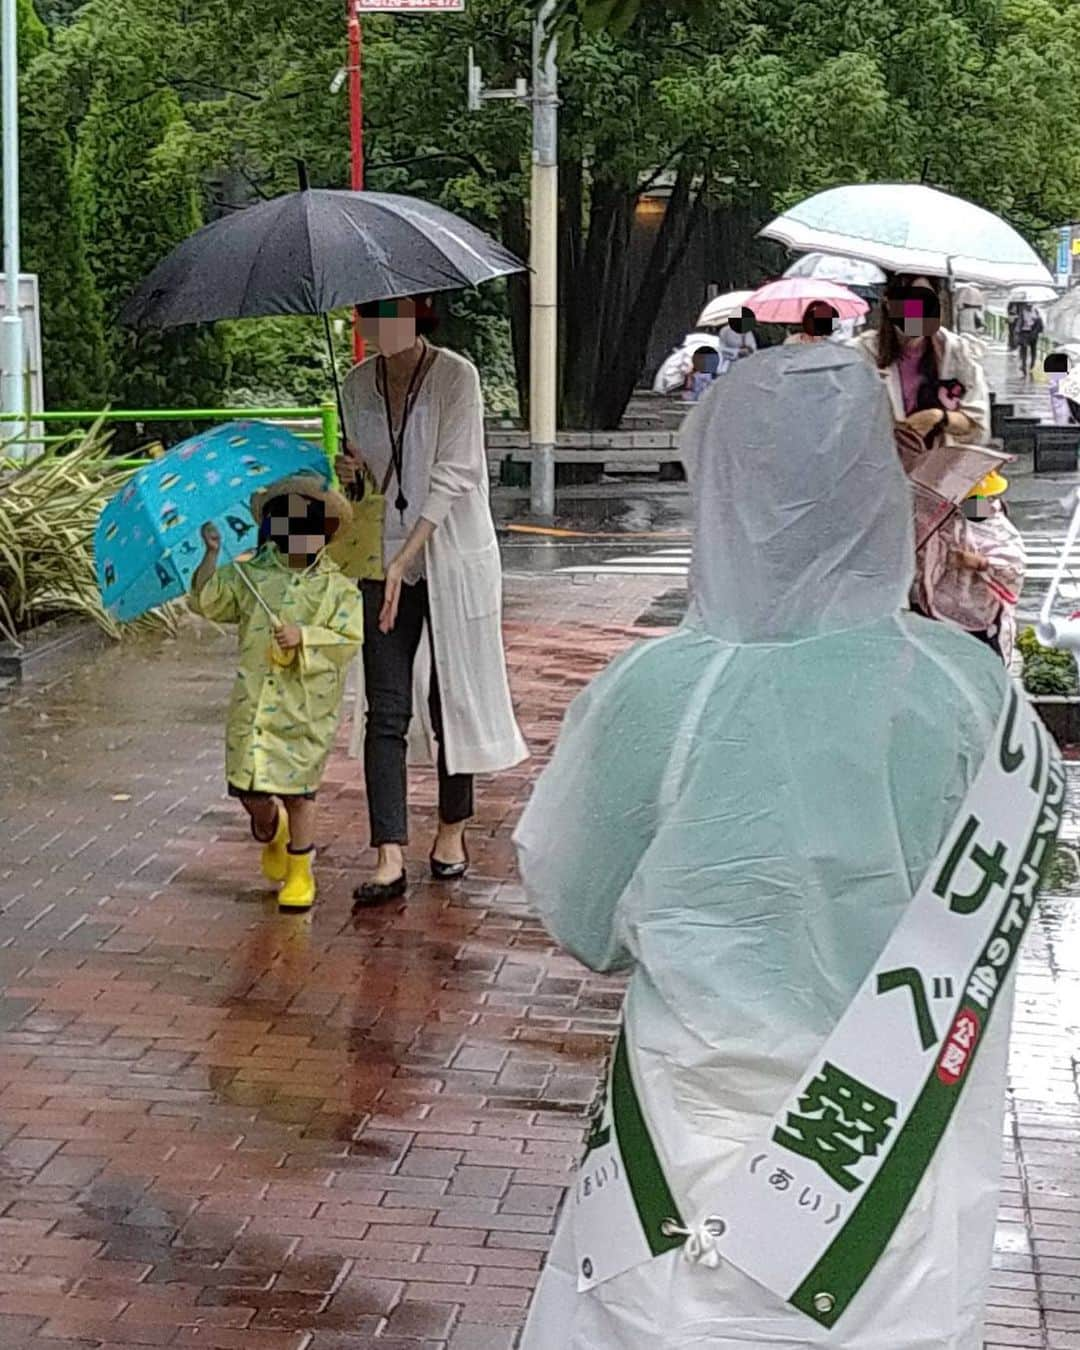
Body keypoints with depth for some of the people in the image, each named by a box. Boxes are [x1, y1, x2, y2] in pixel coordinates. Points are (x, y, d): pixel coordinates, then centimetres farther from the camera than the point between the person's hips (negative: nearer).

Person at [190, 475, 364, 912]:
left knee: (296, 789, -1)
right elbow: (206, 601, 5)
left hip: (306, 707, -2)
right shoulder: (250, 575, 6)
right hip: (253, 699, 3)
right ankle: (271, 833, 39)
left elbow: (349, 638, -8)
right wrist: (212, 556, -6)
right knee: (248, 789, 4)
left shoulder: (336, 588, -1)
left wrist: (304, 636, -20)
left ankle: (300, 873, 15)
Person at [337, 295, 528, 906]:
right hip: (383, 559, 4)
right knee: (385, 710, -5)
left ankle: (453, 831, 25)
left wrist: (404, 560, -24)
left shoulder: (456, 375, -11)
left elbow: (451, 474, -17)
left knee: (452, 698, 7)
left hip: (453, 557, -4)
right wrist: (350, 474, -7)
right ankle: (391, 857, -9)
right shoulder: (357, 385, 6)